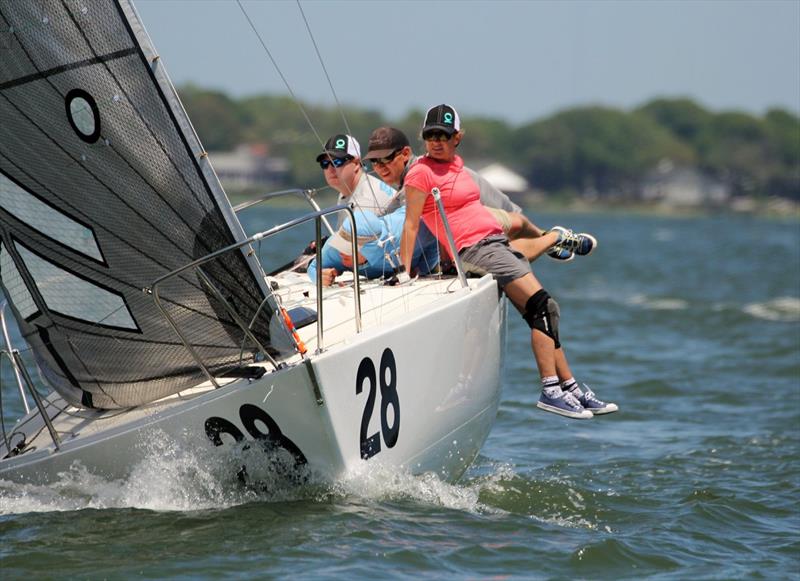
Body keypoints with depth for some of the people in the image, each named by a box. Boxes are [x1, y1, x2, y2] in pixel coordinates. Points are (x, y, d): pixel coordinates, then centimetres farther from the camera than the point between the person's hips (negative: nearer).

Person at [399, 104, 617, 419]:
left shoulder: (456, 164, 16)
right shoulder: (421, 172, -7)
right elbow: (411, 224, -10)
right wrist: (404, 271, -14)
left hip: (498, 243, 9)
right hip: (474, 249, -9)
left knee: (544, 315, 6)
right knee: (543, 307, -17)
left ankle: (571, 389, 11)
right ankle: (550, 390, -18)